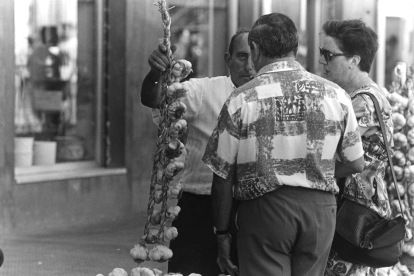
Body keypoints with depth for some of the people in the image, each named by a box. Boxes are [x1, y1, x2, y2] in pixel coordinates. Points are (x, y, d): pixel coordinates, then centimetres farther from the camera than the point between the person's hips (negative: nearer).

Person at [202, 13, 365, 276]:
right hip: (320, 206, 3)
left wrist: (222, 234, 6)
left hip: (263, 207, -3)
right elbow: (356, 163, 9)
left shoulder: (241, 99, -7)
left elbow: (223, 176, -4)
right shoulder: (335, 94, 1)